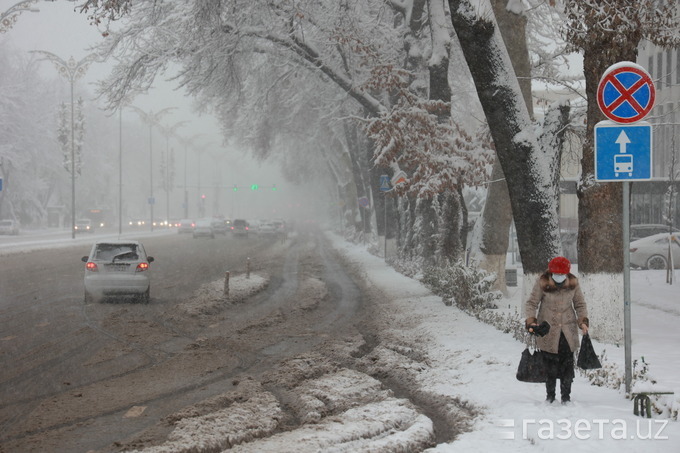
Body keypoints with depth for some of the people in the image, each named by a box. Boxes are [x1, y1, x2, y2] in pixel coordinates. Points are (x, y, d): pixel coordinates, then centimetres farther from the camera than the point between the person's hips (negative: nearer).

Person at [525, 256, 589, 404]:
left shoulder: (573, 282, -2)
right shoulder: (542, 283, -10)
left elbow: (580, 304, 9)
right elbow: (531, 303, -4)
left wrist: (583, 320, -5)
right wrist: (531, 321, -18)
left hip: (568, 330, 2)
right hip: (548, 331, -2)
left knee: (567, 364, 1)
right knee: (550, 365, 0)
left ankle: (566, 396, 12)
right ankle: (550, 395, 14)